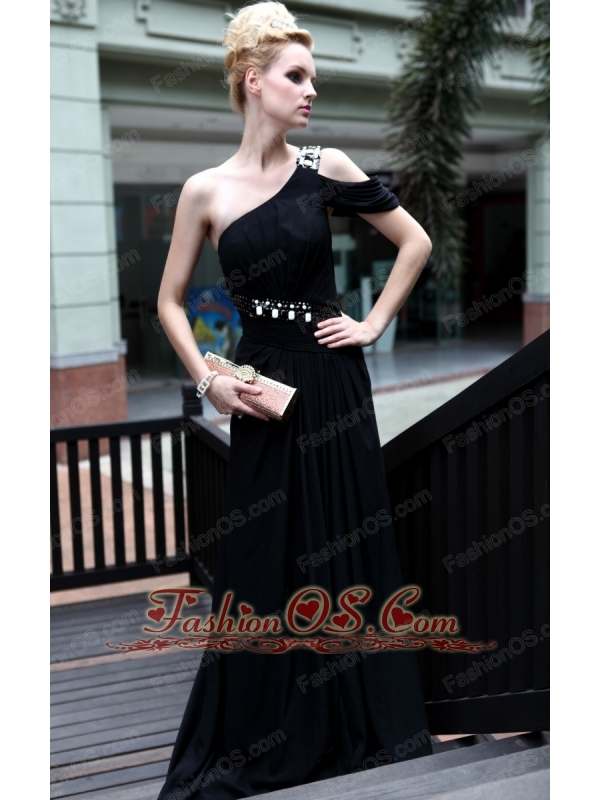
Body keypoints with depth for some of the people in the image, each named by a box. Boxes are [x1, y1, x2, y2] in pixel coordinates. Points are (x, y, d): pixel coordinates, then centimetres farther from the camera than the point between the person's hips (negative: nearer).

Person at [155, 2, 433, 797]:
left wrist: (375, 323, 1)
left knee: (347, 552, 9)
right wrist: (210, 380, -6)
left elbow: (415, 241, 7)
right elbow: (171, 301, 6)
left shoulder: (325, 168, -1)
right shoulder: (206, 191, -2)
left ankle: (354, 726, 30)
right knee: (264, 564, 7)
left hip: (334, 382, 1)